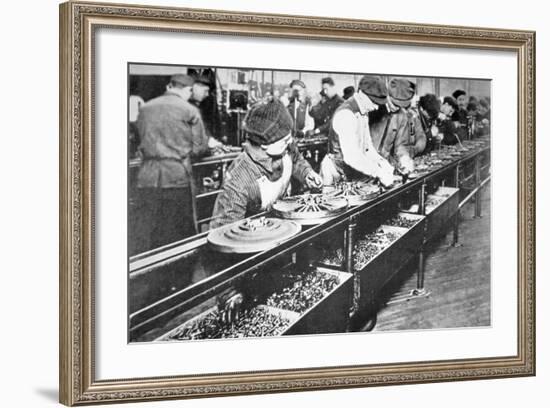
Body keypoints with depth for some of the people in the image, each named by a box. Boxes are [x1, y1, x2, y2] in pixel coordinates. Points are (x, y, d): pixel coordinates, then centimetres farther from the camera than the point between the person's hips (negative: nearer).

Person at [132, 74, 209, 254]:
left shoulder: (145, 108, 10)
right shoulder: (189, 111, 0)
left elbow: (142, 140, 17)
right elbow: (200, 148, 4)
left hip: (148, 176, 3)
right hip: (177, 175, -3)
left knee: (145, 233, 5)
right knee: (178, 233, 5)